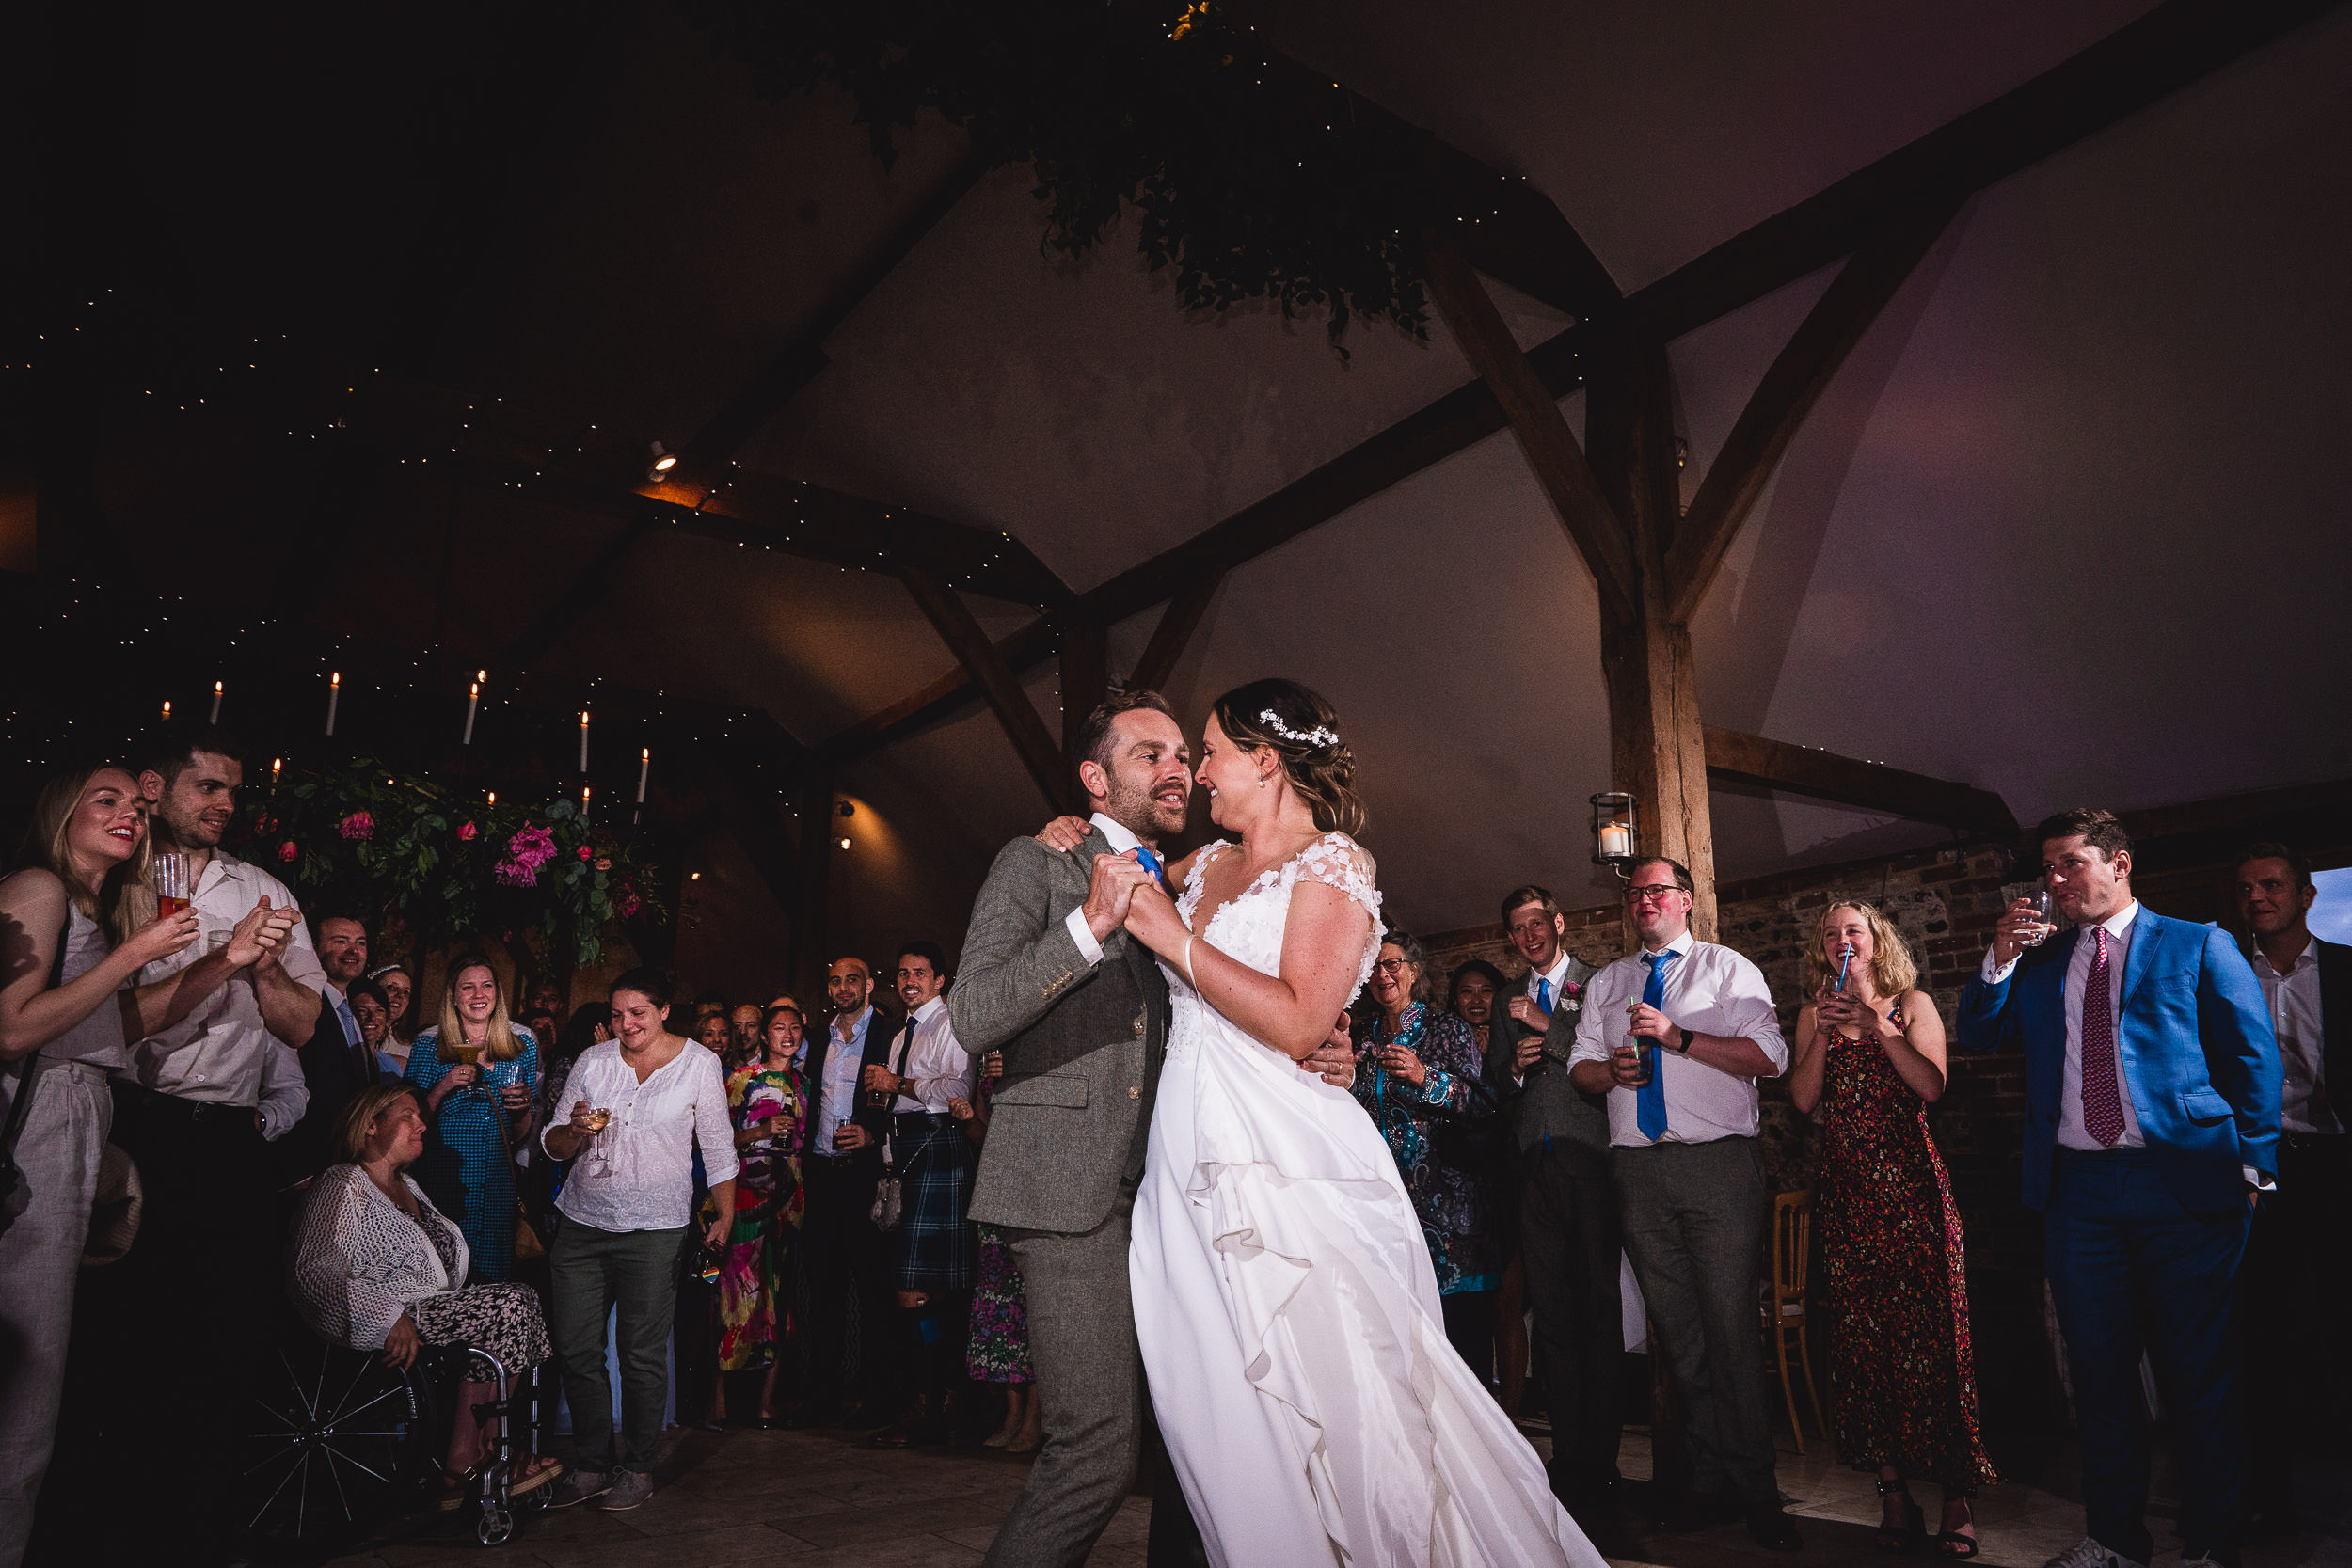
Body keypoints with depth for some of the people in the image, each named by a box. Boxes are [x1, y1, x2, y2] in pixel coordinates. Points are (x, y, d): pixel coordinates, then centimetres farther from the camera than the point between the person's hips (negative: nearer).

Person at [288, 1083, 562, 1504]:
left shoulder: (407, 1185, 22)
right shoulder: (343, 1184, -8)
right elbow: (316, 1268, -21)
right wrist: (389, 1317, -29)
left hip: (428, 1303, 9)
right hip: (361, 1320, -9)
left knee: (525, 1297, -11)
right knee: (507, 1310, -22)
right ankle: (462, 1468, -16)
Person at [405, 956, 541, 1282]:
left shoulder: (523, 1044, 6)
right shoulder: (429, 1044, 0)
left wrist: (523, 1108, -8)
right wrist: (444, 1086, -15)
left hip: (499, 1180, 2)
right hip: (444, 1178, -2)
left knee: (497, 1273, 5)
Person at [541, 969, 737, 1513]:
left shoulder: (699, 1064, -1)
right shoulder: (592, 1061, 6)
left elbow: (718, 1147, 4)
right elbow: (554, 1146, 10)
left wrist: (725, 1215, -2)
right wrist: (575, 1130, -12)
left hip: (654, 1229, -3)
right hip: (581, 1223, 3)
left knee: (642, 1355, 1)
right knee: (576, 1349, 6)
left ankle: (637, 1468, 17)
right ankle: (594, 1464, 22)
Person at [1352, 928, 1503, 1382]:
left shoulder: (1447, 1028, 1)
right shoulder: (1364, 1038, 14)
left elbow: (1484, 1106, -7)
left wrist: (1425, 1077, -19)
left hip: (1443, 1190, -4)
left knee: (1458, 1316, -7)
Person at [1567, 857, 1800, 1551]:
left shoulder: (1727, 969, 5)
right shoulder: (1605, 983, 18)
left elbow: (1770, 1057, -7)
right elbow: (1580, 1067, 18)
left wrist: (1678, 1037, -15)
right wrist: (1610, 1068, -5)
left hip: (1719, 1162, -4)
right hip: (1639, 1168, 4)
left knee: (1730, 1324, -6)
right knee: (1675, 1329, 7)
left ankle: (1755, 1489, 5)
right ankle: (1710, 1476, 17)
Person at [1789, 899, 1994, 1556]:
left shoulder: (1913, 1004, 6)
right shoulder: (1813, 1014, 11)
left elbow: (1932, 1087, -7)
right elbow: (1804, 1100, 2)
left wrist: (1876, 1025, -14)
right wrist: (1823, 1034, -8)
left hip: (1912, 1187, -2)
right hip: (1847, 1193, 2)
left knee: (1930, 1333, -4)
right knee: (1862, 1341, 2)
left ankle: (1957, 1494, 6)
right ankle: (1895, 1494, 11)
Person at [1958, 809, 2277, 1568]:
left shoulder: (2198, 947, 4)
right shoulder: (2040, 961, 15)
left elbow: (2253, 1057, 2)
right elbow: (1979, 1034, 10)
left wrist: (2253, 1165, -5)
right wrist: (2000, 958, -3)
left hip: (2184, 1183, -3)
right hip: (2079, 1187, 4)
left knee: (2200, 1375, 4)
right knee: (2099, 1371, 11)